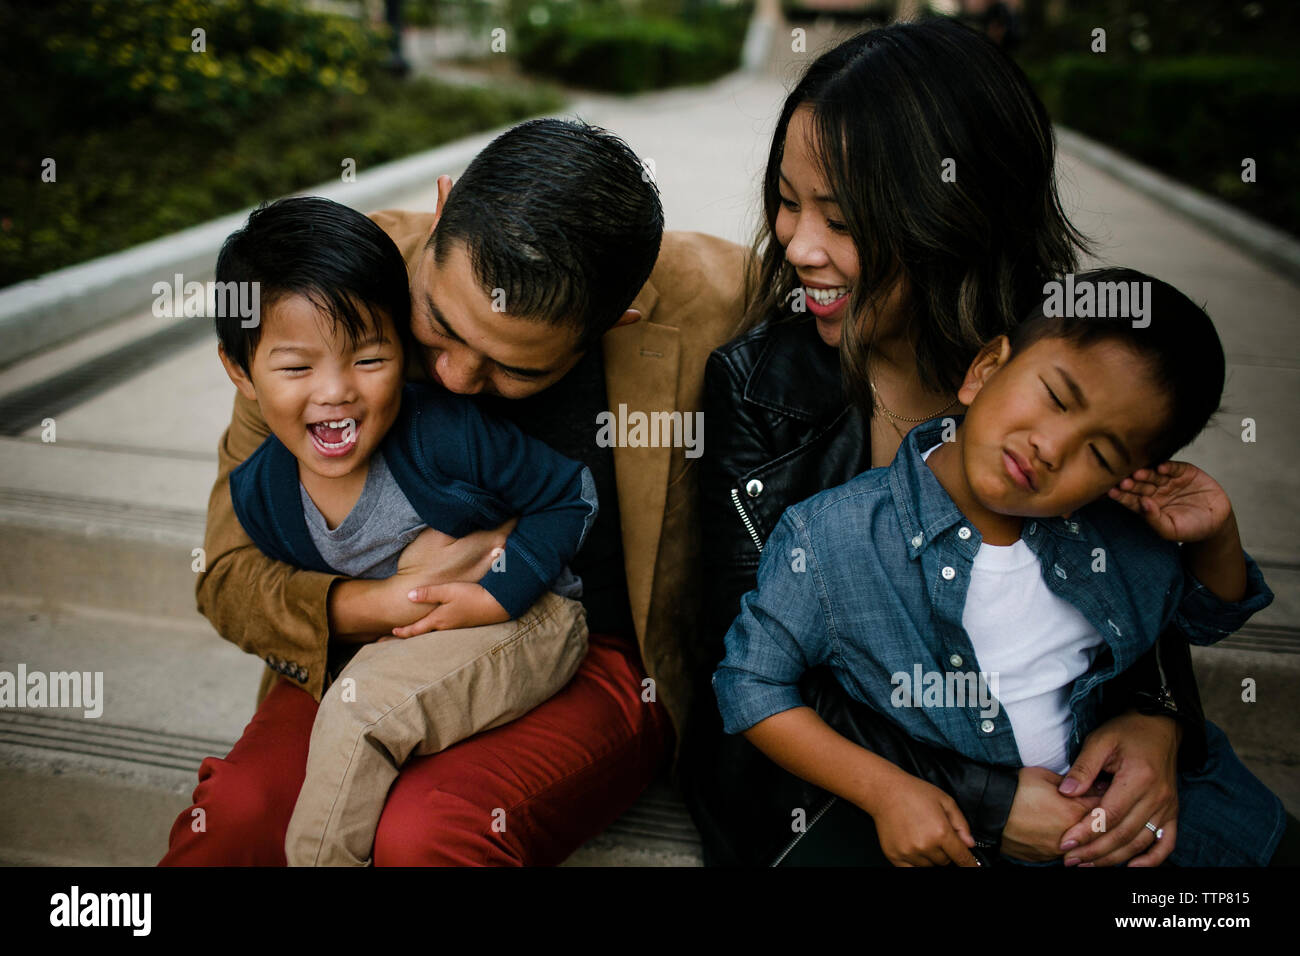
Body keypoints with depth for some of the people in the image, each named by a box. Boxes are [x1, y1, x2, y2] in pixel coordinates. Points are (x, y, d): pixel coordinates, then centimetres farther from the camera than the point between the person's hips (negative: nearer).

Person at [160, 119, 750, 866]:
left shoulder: (712, 306, -20)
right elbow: (228, 574, -4)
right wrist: (387, 603, -23)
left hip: (599, 660, -1)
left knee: (425, 833, -29)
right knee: (235, 816, -25)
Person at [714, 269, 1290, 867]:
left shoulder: (1120, 530, -4)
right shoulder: (830, 539, -21)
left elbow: (1207, 616, 15)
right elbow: (752, 684, -14)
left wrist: (1216, 539, -8)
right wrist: (886, 790, -23)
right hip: (937, 823, -4)